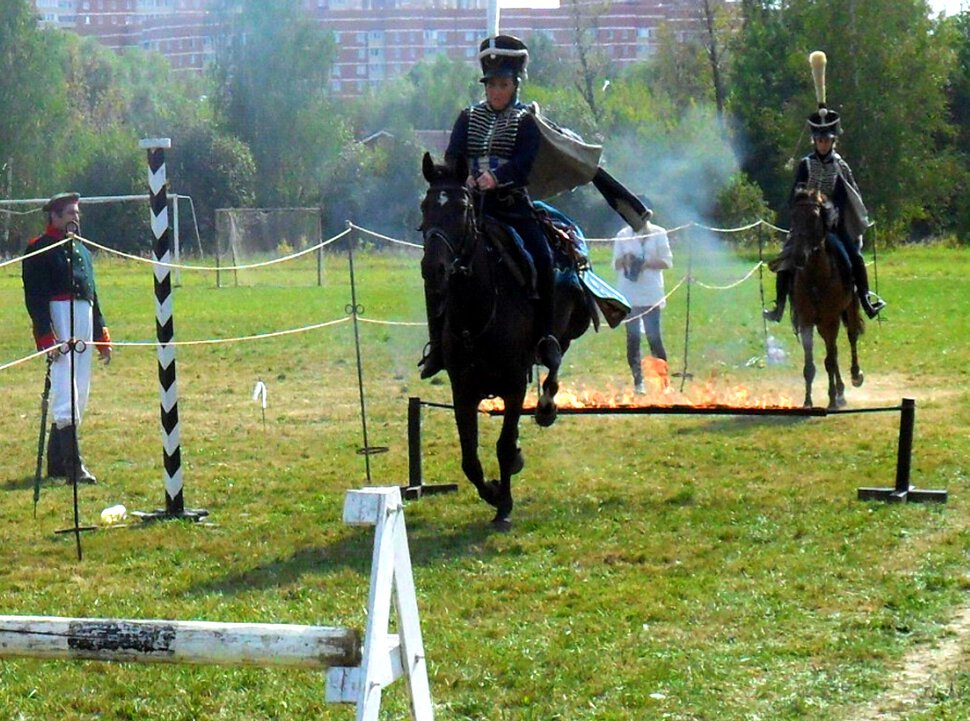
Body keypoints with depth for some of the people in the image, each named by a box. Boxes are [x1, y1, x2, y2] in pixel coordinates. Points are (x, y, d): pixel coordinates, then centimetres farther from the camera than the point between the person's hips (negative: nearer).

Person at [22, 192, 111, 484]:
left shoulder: (81, 250, 21)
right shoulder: (40, 250, -5)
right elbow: (35, 297, -12)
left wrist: (102, 337, 21)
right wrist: (46, 337, -20)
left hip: (85, 322, 9)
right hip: (58, 320, -9)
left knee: (79, 395, 10)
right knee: (66, 395, -14)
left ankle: (56, 462, 17)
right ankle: (73, 465, -18)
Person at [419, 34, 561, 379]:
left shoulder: (526, 121, 7)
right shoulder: (469, 117, 14)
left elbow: (523, 163, -9)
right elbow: (452, 156, 1)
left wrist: (495, 177, -29)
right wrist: (463, 178, -22)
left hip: (512, 205, -2)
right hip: (470, 205, 2)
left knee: (542, 259, -24)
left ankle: (545, 337, -14)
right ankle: (437, 343, -6)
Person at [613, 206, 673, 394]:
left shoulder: (658, 234, 5)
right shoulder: (623, 235, 10)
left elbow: (667, 262, 3)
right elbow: (616, 264, 11)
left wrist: (646, 263, -12)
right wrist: (624, 260, -12)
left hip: (651, 294, -2)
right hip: (629, 295, 2)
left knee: (654, 337, -6)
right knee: (633, 338, 1)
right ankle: (638, 381, 7)